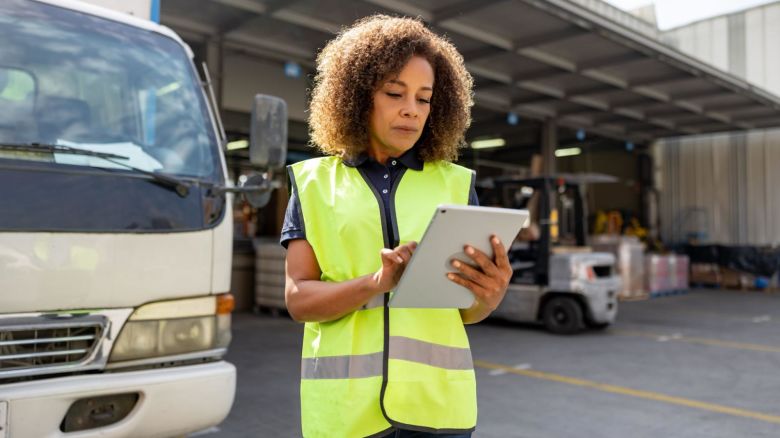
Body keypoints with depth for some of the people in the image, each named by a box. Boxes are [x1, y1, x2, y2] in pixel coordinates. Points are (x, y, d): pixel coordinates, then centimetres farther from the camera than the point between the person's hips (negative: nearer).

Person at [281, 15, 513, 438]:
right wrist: (378, 282, -21)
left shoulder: (455, 184, 6)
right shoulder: (315, 182, 3)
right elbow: (298, 298, -4)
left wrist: (490, 293, -18)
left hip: (436, 402, 1)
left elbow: (466, 309, 4)